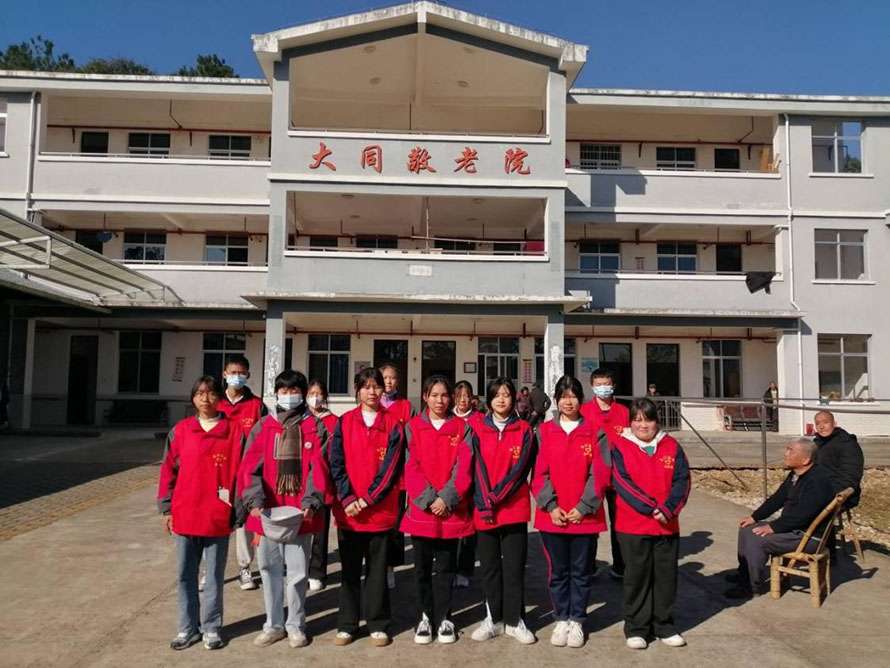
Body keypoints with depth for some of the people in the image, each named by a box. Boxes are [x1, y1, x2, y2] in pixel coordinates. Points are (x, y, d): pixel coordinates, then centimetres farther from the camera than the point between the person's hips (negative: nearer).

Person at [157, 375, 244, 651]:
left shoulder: (234, 430, -4)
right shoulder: (180, 430, 3)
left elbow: (240, 470, -3)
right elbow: (169, 470, 6)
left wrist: (237, 509, -5)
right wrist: (166, 507, 4)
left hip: (218, 517, -2)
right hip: (184, 515, 2)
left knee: (215, 576, 9)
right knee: (185, 575, 12)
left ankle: (211, 628, 23)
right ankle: (188, 628, 26)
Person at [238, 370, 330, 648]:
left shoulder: (315, 427, 2)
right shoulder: (263, 427, 6)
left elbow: (318, 468, -7)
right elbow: (250, 467, -3)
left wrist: (311, 502, -20)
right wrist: (255, 501, -17)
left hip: (300, 512, -2)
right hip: (267, 511, 2)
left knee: (297, 571, 6)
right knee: (270, 569, 13)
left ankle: (295, 625, 24)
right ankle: (273, 624, 29)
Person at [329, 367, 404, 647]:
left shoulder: (393, 424, 1)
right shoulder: (344, 422, 4)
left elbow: (391, 466, -6)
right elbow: (336, 463, -2)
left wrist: (367, 499, -13)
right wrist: (347, 499, -13)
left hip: (381, 509, -1)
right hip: (348, 509, 1)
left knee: (378, 569, 9)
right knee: (349, 569, 10)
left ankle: (378, 624, 21)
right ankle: (347, 624, 22)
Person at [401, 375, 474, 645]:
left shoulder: (462, 428, 3)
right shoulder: (412, 427, 2)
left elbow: (463, 466, -5)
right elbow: (411, 466, -4)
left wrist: (447, 498, -14)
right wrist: (428, 499, -13)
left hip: (451, 509, 0)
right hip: (420, 508, 0)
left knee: (445, 567, 9)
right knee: (423, 567, 11)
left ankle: (444, 618, 22)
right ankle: (426, 615, 25)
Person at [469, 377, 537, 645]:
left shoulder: (524, 430, 2)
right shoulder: (477, 429, 3)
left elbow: (520, 469, -6)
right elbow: (477, 468, -4)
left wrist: (497, 496, -13)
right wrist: (485, 504, -12)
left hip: (515, 509, -1)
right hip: (483, 510, 1)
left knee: (514, 567, 5)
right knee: (490, 567, 10)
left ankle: (514, 620, 17)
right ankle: (494, 618, 22)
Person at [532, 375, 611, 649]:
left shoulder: (595, 432, 1)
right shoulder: (544, 431, 2)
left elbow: (600, 474, -5)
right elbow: (539, 473, -2)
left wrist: (584, 507, -12)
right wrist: (550, 506, -11)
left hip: (585, 515, 0)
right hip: (551, 515, 1)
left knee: (581, 571, 10)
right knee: (558, 571, 11)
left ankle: (576, 621, 24)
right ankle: (561, 620, 25)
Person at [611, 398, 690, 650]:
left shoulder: (671, 446, 6)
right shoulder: (620, 447, -3)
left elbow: (682, 481, -1)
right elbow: (623, 483, -12)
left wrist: (668, 509, -15)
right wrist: (652, 509, -17)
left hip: (668, 525, 3)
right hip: (632, 526, -3)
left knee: (666, 575, 11)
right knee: (636, 576, 6)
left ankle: (664, 625, 27)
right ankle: (636, 628, 18)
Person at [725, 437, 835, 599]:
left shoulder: (817, 480, -24)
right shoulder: (795, 475, 8)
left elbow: (801, 513, -30)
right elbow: (777, 498, 14)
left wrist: (773, 527, -24)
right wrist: (754, 517, 7)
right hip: (792, 526, 10)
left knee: (757, 540, -23)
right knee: (746, 529, 7)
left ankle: (753, 587, -7)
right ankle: (744, 573, 19)